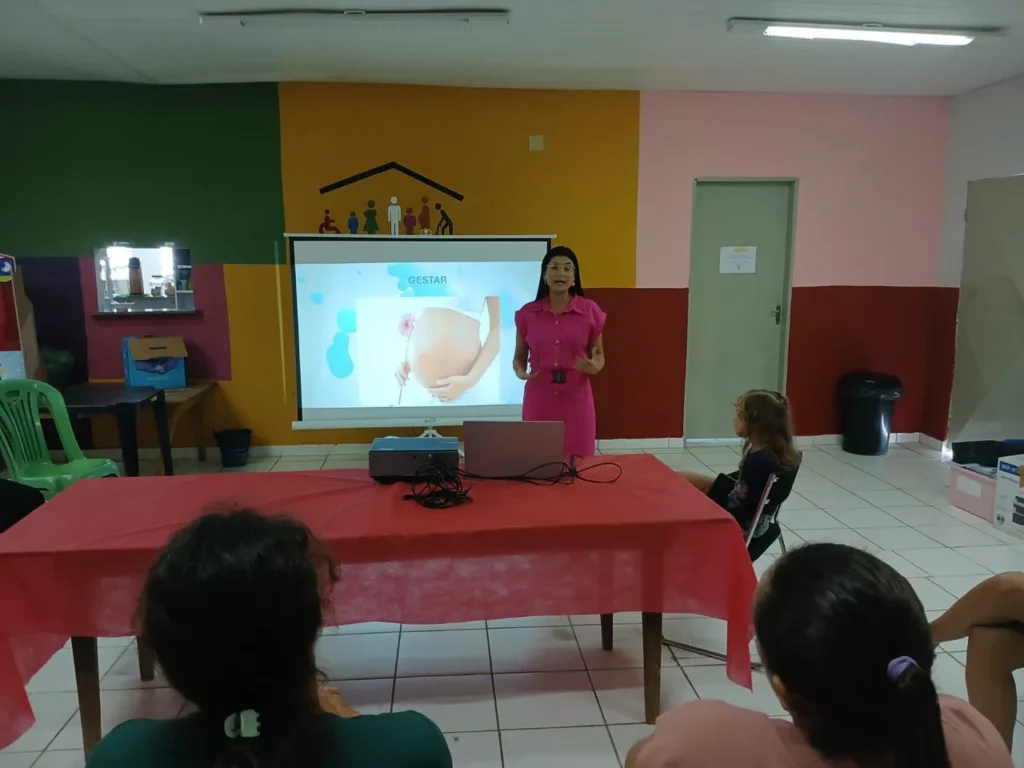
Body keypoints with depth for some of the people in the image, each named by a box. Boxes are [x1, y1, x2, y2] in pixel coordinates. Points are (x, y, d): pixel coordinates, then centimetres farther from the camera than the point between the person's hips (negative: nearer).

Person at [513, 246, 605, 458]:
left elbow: (599, 354, 8)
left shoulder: (590, 311, -1)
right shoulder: (527, 313, 1)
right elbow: (519, 356, 9)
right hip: (539, 399, 1)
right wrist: (520, 372, -12)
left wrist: (595, 366, -15)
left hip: (576, 399, 0)